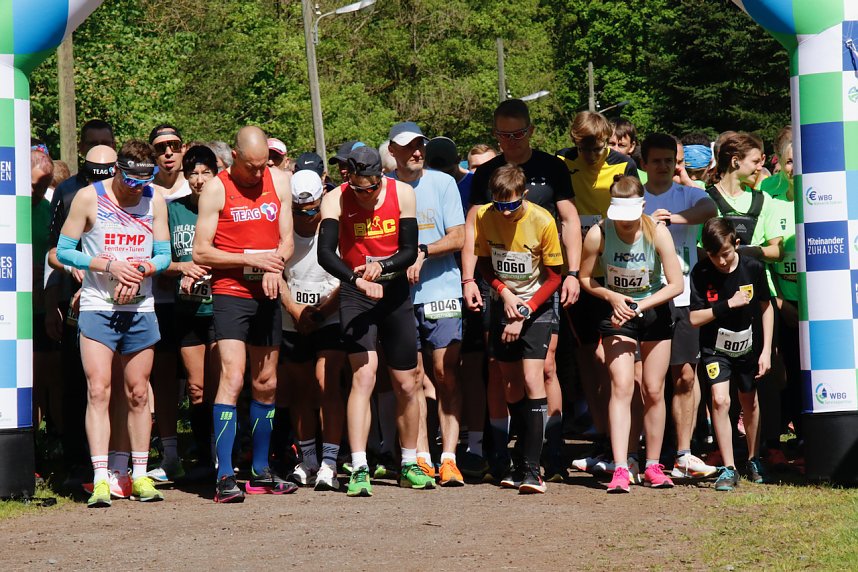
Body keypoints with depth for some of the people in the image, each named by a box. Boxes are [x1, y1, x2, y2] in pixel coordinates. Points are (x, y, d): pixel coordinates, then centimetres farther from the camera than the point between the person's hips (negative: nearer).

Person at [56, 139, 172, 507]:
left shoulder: (155, 199, 5)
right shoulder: (89, 197, -4)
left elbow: (163, 255, 9)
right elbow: (64, 250, -4)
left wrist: (141, 270, -13)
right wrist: (109, 265, -15)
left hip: (140, 309, 3)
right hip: (97, 307, -3)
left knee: (138, 393, 7)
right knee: (98, 391, -11)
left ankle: (139, 475, 14)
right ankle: (100, 479, -13)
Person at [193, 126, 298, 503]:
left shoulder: (279, 181, 7)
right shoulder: (216, 189, -6)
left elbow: (286, 239, 9)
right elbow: (200, 252, -8)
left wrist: (274, 267, -12)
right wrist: (250, 260, -17)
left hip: (267, 295, 5)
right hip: (230, 293, -5)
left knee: (266, 383, 11)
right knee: (232, 378, -17)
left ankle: (260, 472, 22)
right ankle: (225, 477, -19)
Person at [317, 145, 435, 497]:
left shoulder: (402, 194, -7)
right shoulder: (335, 200, -14)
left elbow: (410, 251, -5)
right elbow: (325, 253, -25)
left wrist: (382, 266, -25)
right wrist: (357, 279, -41)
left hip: (395, 293, 3)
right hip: (355, 296, -3)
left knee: (406, 385, 9)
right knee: (363, 376, -18)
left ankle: (410, 466, 25)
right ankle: (359, 471, -22)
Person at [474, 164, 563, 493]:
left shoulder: (542, 221, -18)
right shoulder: (484, 217, -10)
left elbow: (553, 277, -9)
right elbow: (483, 262, 5)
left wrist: (523, 313, -16)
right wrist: (504, 293, -11)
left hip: (537, 305, -4)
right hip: (502, 303, 4)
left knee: (531, 378, -16)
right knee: (511, 384, 6)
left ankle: (531, 469, -19)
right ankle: (521, 461, 17)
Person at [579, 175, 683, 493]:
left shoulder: (657, 233, -19)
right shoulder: (598, 235, -18)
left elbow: (675, 284, -16)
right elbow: (585, 278, -3)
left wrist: (640, 305, -24)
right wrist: (613, 297, -19)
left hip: (654, 311, 1)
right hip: (617, 312, -1)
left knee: (654, 391, 5)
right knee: (622, 386, -14)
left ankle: (653, 466, 18)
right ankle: (621, 468, -20)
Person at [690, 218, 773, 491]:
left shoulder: (753, 268, -14)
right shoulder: (701, 273, -17)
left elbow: (766, 308, -1)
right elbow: (694, 318, -16)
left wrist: (766, 351, -4)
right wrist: (729, 304, -26)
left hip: (748, 346, 2)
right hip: (716, 348, -2)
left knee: (750, 402, 16)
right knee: (720, 400, -18)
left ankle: (753, 459, 38)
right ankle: (728, 468, -11)